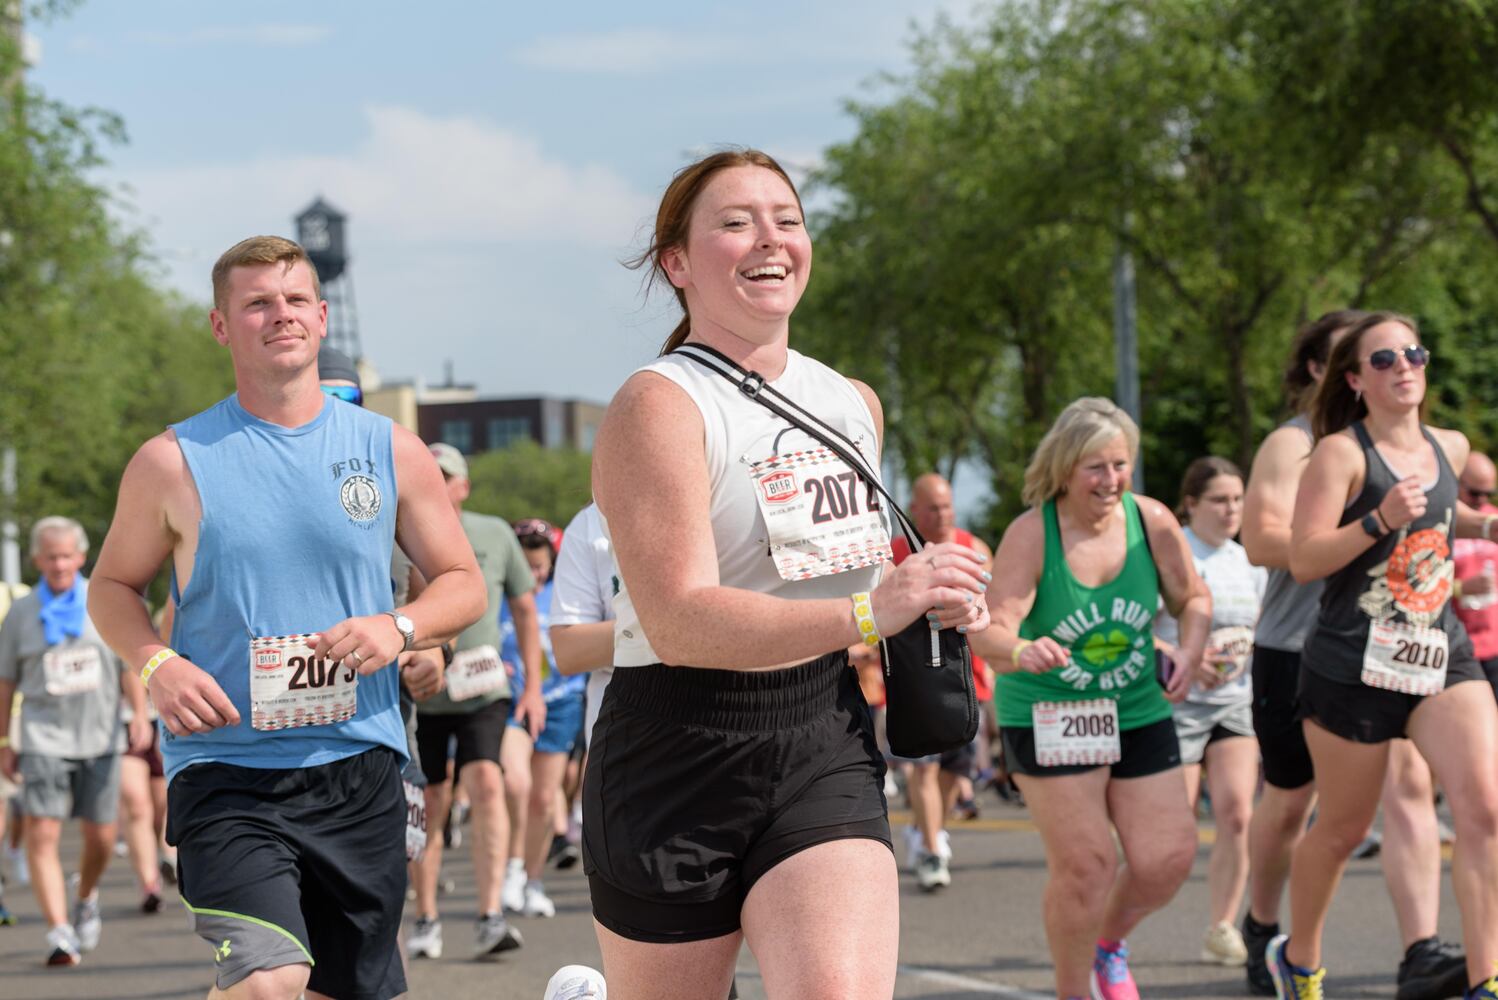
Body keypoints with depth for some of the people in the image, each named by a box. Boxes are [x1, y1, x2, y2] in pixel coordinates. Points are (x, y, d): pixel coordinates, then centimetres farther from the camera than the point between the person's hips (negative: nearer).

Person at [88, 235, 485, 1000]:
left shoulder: (391, 452, 6)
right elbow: (113, 586, 12)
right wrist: (156, 665, -8)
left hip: (360, 768, 3)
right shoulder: (173, 462, 0)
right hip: (226, 771, -3)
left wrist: (400, 629, -10)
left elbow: (463, 584, 12)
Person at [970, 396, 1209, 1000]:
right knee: (1084, 862, -11)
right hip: (1047, 717, -4)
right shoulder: (1031, 534, -17)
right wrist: (1019, 650, -47)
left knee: (1168, 858, 0)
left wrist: (1190, 652, -8)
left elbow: (1193, 598, 11)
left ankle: (1109, 942, 32)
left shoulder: (1152, 522, -6)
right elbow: (989, 631, -25)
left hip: (1138, 712, 4)